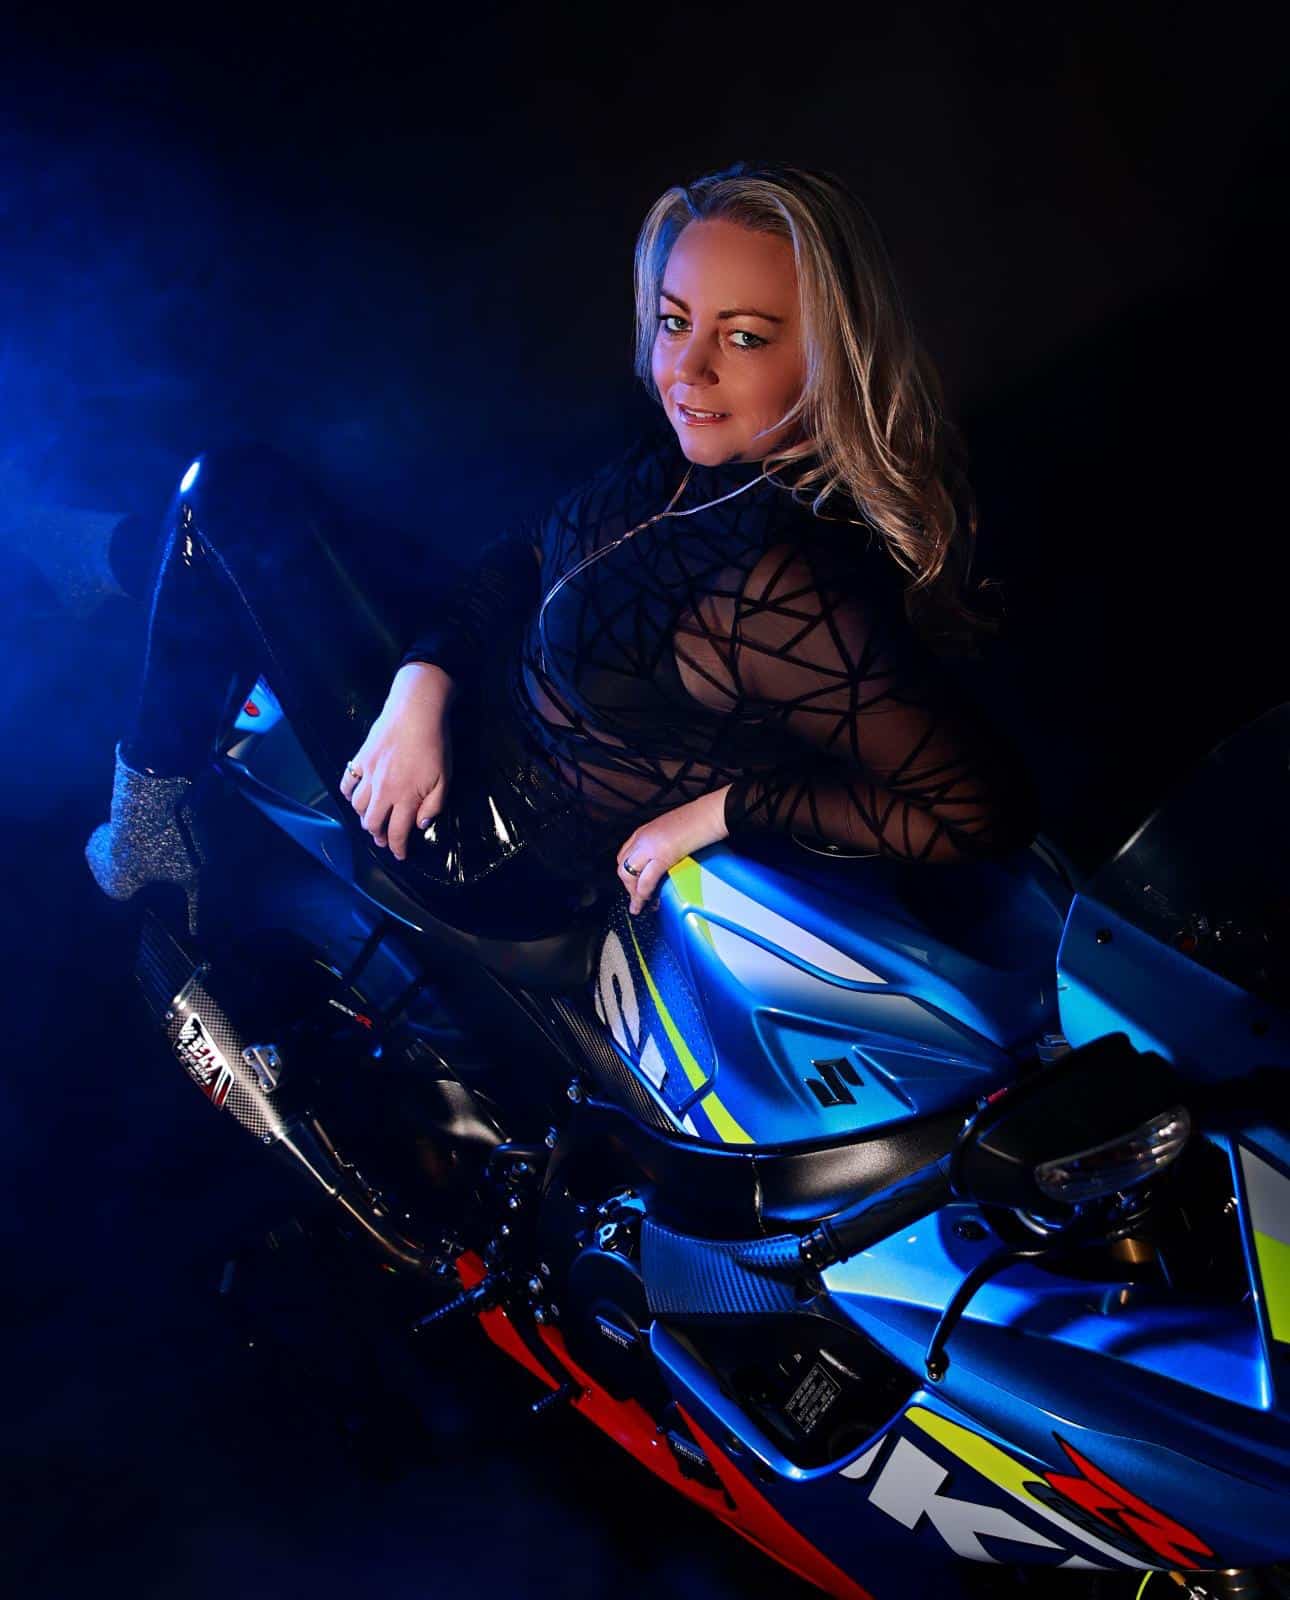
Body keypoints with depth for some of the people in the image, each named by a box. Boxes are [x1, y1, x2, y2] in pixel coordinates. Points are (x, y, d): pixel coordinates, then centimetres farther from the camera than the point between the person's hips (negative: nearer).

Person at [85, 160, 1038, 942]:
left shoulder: (784, 589, -37)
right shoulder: (707, 449, -10)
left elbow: (988, 807, -39)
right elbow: (529, 554, 3)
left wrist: (727, 805, -31)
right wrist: (423, 684, -12)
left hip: (497, 854, -8)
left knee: (235, 491, -2)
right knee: (240, 486, 19)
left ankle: (145, 836, 19)